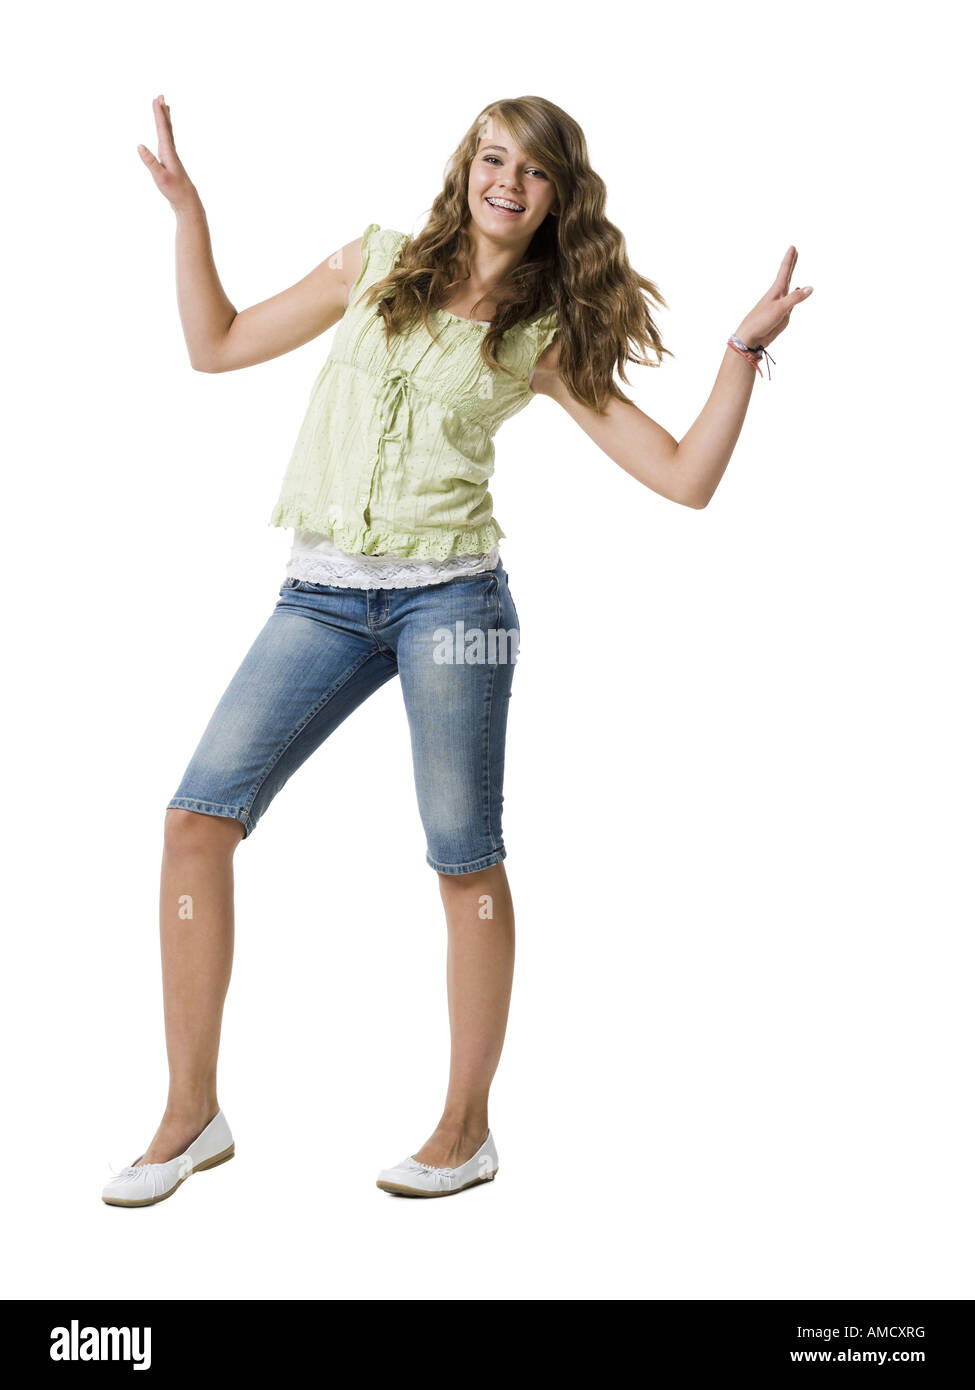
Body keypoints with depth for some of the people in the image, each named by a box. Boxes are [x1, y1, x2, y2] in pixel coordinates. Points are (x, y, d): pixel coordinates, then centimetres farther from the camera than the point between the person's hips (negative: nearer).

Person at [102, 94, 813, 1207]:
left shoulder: (547, 337, 5)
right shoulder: (377, 262, 12)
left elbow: (686, 477, 0)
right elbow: (217, 345, 17)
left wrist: (745, 347, -7)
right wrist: (186, 206, 12)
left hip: (446, 597, -2)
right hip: (321, 594, 3)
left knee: (464, 860, 2)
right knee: (196, 817, -7)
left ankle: (467, 1126, 19)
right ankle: (192, 1113, 5)